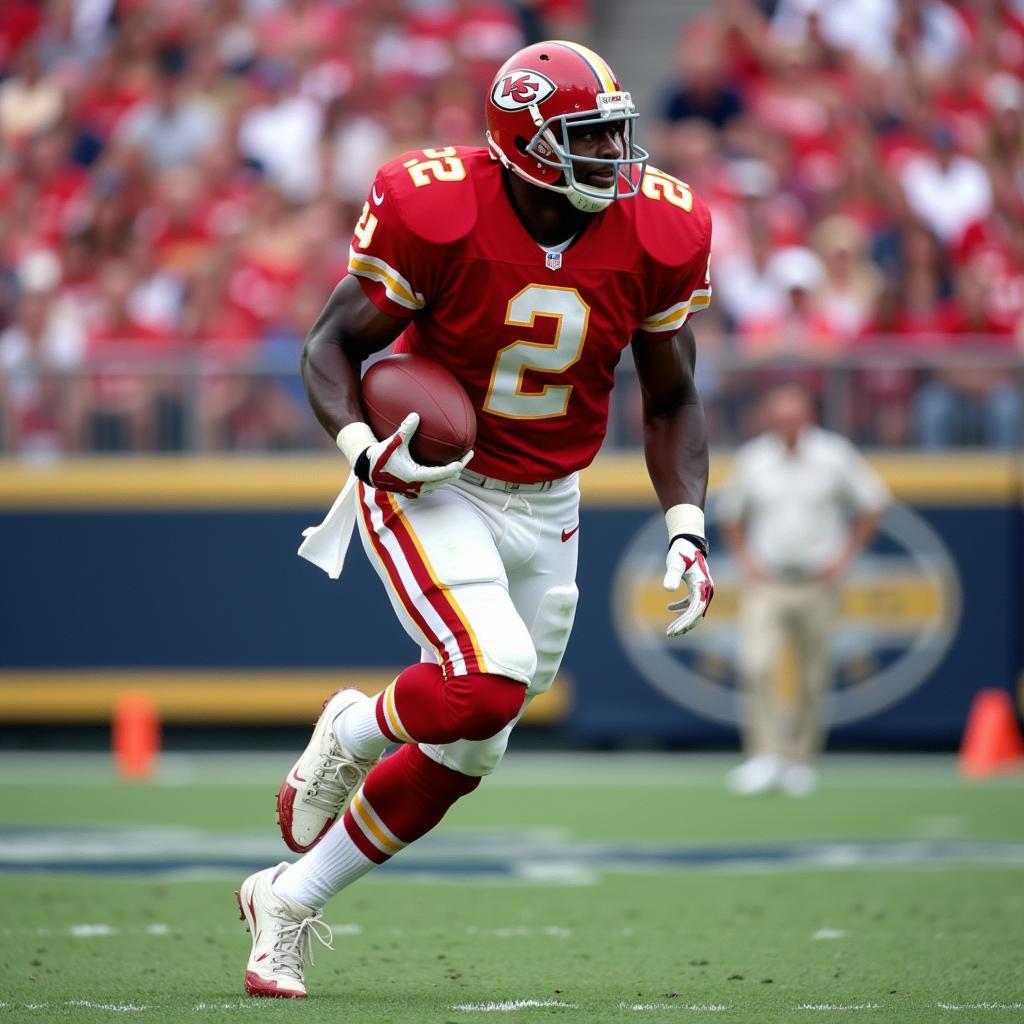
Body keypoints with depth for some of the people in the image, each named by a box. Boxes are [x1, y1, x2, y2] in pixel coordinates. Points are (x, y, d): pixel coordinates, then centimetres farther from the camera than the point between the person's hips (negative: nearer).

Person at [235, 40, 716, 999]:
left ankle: (289, 900, 25)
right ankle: (353, 734, 5)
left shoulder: (656, 234, -8)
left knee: (463, 755, 6)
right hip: (431, 486, -5)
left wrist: (686, 531, -5)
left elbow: (670, 401, 6)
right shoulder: (438, 214, -20)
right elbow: (331, 347, -10)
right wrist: (361, 446, -30)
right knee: (490, 678, -29)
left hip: (544, 512, 5)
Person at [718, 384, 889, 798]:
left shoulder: (834, 455, -3)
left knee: (813, 678, 3)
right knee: (757, 665, -19)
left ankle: (801, 760, 17)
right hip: (765, 583, 0)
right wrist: (745, 557, 3)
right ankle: (765, 758, -18)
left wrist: (845, 556, -1)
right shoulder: (751, 459, 1)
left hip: (818, 582, 0)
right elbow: (730, 513, 16)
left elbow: (873, 504, 6)